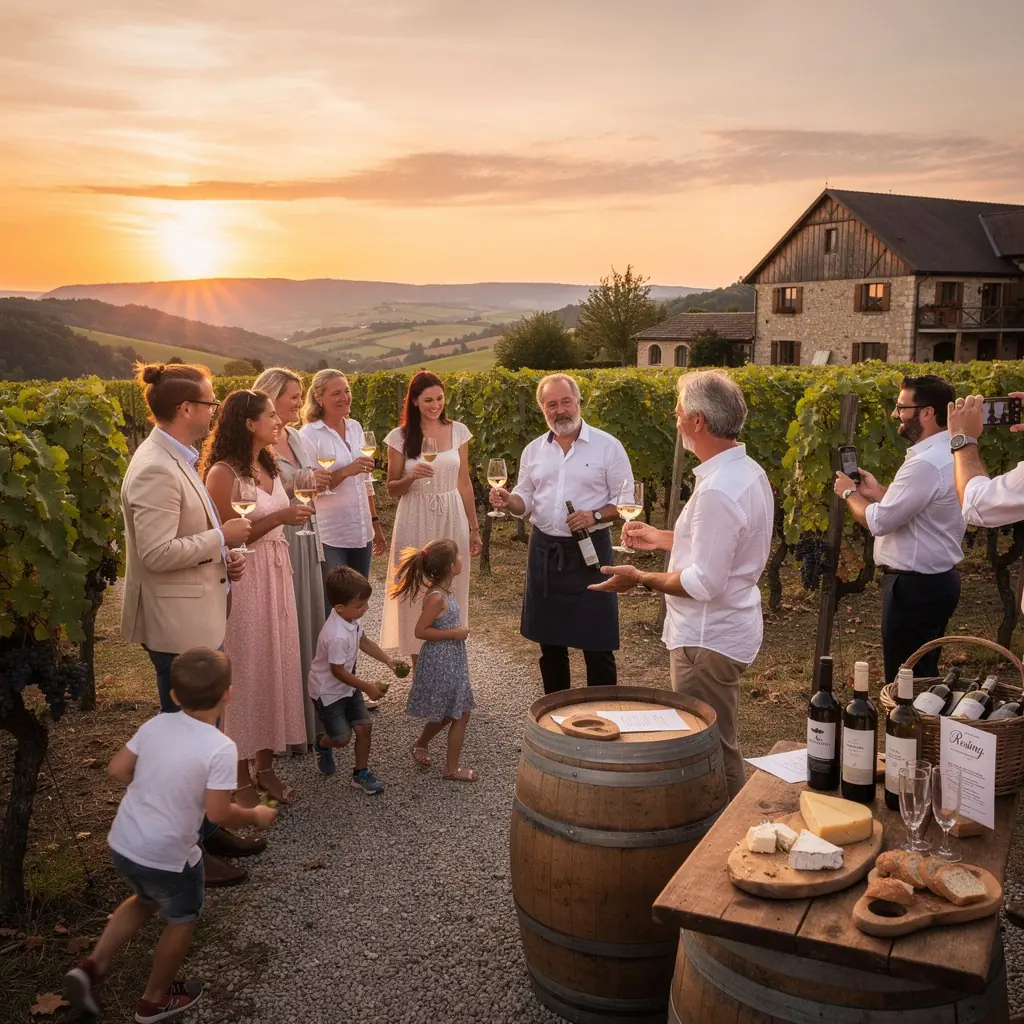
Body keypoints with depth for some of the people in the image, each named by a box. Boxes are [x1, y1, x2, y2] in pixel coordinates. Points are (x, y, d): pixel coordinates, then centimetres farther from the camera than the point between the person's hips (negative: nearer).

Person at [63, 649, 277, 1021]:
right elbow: (218, 813, -21)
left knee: (145, 900, 34)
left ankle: (92, 966, 25)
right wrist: (256, 816, -3)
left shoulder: (156, 724, -4)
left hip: (122, 842, 6)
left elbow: (117, 770, 3)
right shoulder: (220, 747, -22)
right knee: (182, 920, 22)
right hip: (167, 857, -6)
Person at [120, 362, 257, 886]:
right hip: (177, 624, -10)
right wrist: (222, 537, -17)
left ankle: (206, 828, 34)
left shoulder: (175, 459, 9)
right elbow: (157, 553, -26)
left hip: (197, 617, 10)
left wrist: (222, 556, 6)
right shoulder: (156, 470, -22)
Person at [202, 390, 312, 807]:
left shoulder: (268, 465, 10)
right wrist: (280, 517, -22)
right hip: (243, 581, -8)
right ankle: (241, 778, 17)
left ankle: (265, 766, 25)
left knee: (276, 666, 11)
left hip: (276, 576, 8)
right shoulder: (223, 472, -15)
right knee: (245, 673, 2)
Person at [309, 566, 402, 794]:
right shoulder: (337, 636, -37)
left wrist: (388, 660, -1)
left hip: (348, 686, 8)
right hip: (329, 690, -8)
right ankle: (322, 745, 37)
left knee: (364, 727, 5)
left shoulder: (352, 618, -11)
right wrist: (368, 687, -18)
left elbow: (364, 641, 8)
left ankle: (361, 773, 21)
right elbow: (338, 672, -27)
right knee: (342, 737, 3)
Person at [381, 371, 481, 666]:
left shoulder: (458, 431, 3)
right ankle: (420, 667, 14)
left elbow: (464, 482, 9)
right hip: (416, 521, -2)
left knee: (451, 590, 6)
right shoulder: (400, 437, -3)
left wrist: (474, 528, 10)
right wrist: (411, 477, -18)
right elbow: (392, 490, 3)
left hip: (452, 519, 2)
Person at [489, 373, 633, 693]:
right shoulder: (533, 450, 8)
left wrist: (595, 515, -21)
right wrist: (508, 501, -10)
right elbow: (526, 501, 12)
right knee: (550, 641, 13)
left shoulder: (607, 446, -5)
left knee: (597, 643, 1)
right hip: (544, 551, 4)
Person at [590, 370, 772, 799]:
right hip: (724, 629, 10)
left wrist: (640, 578, -14)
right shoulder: (746, 471, 6)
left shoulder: (717, 490, -26)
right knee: (719, 748, 22)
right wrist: (661, 538, 20)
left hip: (709, 639, -10)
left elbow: (704, 583, -26)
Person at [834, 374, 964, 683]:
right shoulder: (947, 453, 9)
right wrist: (878, 492, 10)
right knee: (922, 675, 18)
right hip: (935, 579, 11)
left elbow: (879, 522, -22)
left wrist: (850, 493, -5)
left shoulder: (926, 463, -25)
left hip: (917, 586, -11)